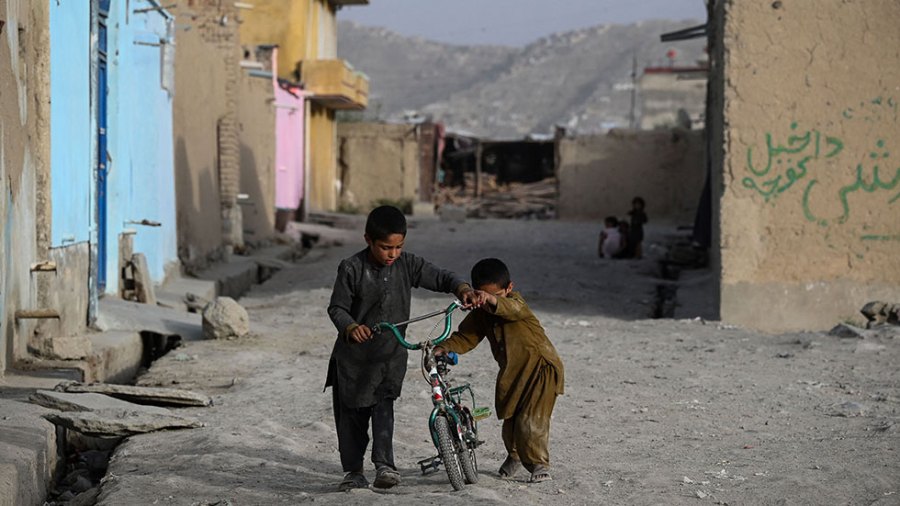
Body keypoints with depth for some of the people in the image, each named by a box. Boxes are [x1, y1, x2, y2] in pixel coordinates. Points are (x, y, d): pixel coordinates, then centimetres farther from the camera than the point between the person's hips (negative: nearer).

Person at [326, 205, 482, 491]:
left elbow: (439, 278, -1)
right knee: (351, 414, 5)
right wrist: (350, 328, -30)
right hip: (353, 355, -1)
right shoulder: (352, 269, -12)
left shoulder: (407, 265, -4)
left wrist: (462, 288, -21)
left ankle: (384, 465, -15)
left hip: (391, 354, 1)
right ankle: (354, 472, 16)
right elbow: (337, 307, -10)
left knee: (382, 406, -15)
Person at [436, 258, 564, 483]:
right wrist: (444, 347, -24)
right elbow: (466, 336, -4)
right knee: (510, 417, 17)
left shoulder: (514, 302, -20)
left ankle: (539, 464, 0)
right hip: (511, 371, 7)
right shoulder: (480, 313, -1)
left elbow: (512, 308, -44)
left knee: (531, 419, -14)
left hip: (540, 366, -7)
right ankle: (514, 454, 43)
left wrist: (493, 300, -65)